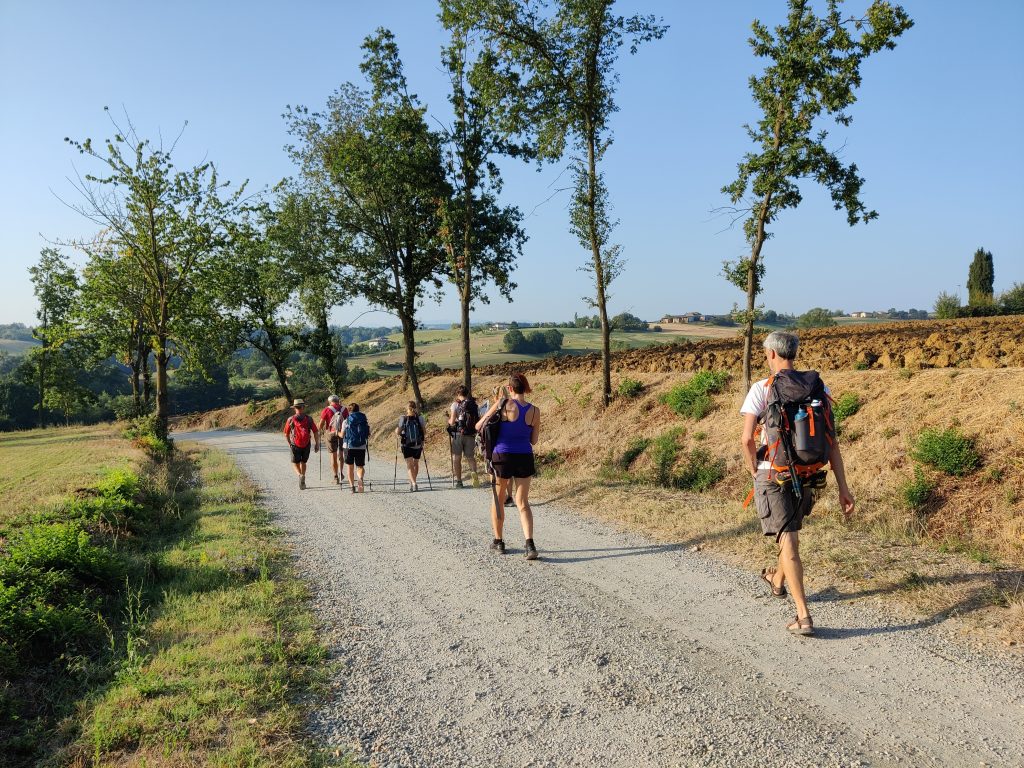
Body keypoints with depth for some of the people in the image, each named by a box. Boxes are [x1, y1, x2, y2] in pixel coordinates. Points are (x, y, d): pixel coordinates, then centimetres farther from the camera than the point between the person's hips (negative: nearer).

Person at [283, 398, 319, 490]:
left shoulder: (291, 419, -4)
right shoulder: (308, 419, -3)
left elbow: (286, 434, 4)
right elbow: (315, 432, -6)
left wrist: (289, 443, 21)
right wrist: (317, 444, 4)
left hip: (295, 445, -2)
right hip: (306, 445, 2)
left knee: (295, 463, 12)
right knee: (303, 462, 20)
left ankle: (300, 475, -16)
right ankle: (302, 482, 22)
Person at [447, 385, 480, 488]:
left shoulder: (455, 405, -6)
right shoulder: (475, 405, 5)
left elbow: (452, 422, -11)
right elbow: (479, 421, 6)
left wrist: (449, 419, 10)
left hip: (458, 434, -3)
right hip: (471, 435, 3)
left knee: (456, 458, 8)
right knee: (471, 457, 15)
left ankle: (458, 481, 9)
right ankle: (474, 472, -13)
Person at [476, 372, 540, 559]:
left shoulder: (504, 404, -10)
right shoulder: (535, 411, -1)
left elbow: (478, 426, -3)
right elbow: (534, 440, 9)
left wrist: (493, 408, 13)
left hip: (502, 457, -2)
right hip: (525, 458, 2)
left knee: (497, 499, 18)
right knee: (523, 503, 8)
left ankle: (498, 541, 26)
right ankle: (530, 544, -10)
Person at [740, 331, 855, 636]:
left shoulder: (762, 388, -11)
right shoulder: (818, 387, 1)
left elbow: (747, 439, -19)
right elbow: (832, 441, -2)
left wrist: (754, 473, -2)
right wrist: (843, 488, -1)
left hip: (772, 476, -5)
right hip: (808, 476, 5)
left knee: (788, 542, -2)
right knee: (791, 531, 26)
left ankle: (803, 616, -7)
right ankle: (778, 580, 51)